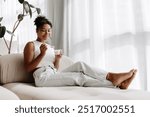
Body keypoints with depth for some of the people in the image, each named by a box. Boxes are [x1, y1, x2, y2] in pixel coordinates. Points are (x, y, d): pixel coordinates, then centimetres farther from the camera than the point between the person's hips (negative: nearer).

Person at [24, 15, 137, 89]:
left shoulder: (51, 48, 24)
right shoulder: (31, 45, 5)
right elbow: (28, 68, -6)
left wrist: (57, 60, -3)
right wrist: (42, 54, -17)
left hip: (54, 75, 6)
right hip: (43, 77, -6)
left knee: (80, 65, -17)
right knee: (79, 77, -20)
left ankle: (114, 79, -26)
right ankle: (115, 82, -21)